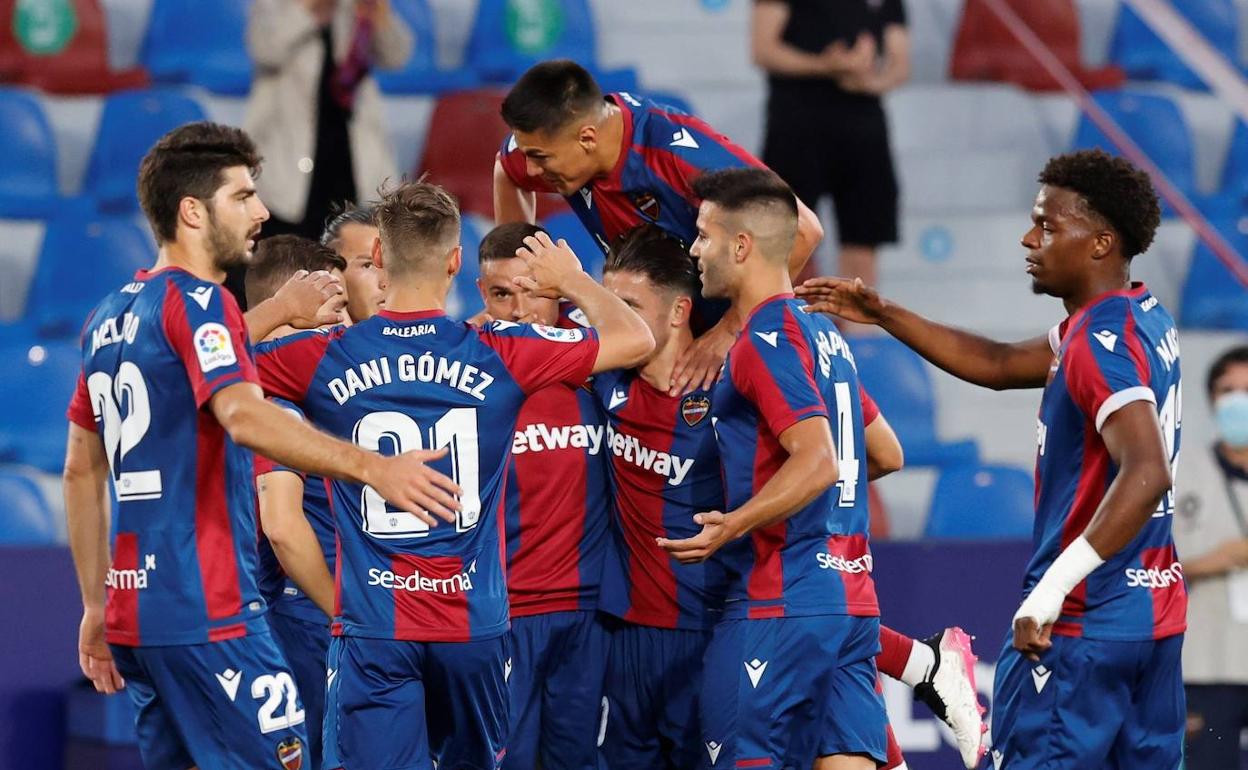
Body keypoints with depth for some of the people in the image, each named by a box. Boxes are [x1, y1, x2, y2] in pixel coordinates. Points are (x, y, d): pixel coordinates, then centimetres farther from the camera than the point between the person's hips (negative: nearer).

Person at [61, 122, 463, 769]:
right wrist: (371, 466, -35)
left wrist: (96, 606, 23)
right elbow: (243, 415, -28)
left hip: (134, 611, 9)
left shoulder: (108, 316, 17)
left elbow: (82, 471, 21)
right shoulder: (197, 301, -9)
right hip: (206, 612, -9)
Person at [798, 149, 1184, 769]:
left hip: (1082, 623, -10)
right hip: (1158, 612, 10)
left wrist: (1053, 587, -32)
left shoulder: (1101, 342, -18)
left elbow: (1146, 474, -30)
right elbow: (1000, 366, 23)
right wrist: (884, 316, 19)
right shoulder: (1145, 319, 12)